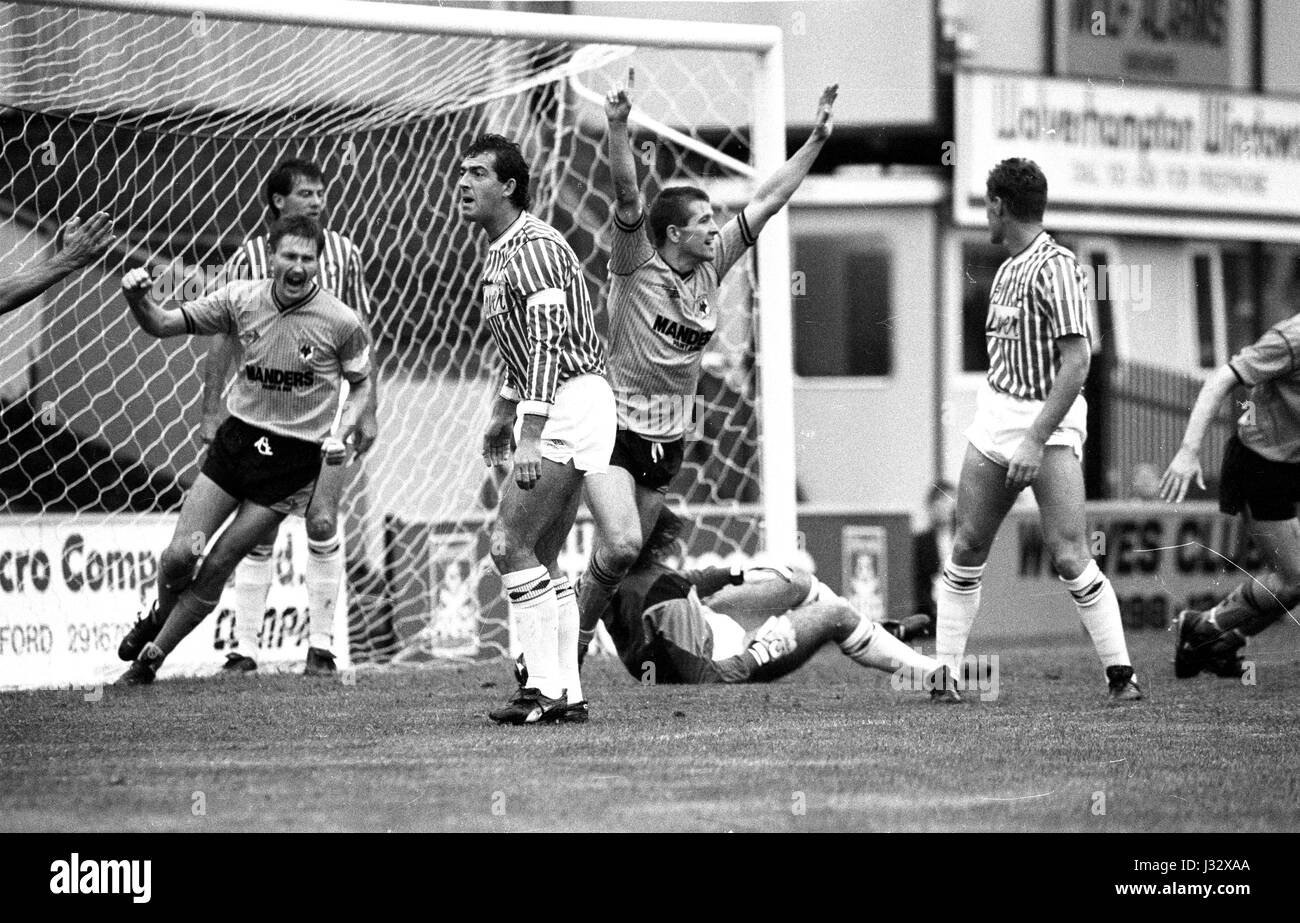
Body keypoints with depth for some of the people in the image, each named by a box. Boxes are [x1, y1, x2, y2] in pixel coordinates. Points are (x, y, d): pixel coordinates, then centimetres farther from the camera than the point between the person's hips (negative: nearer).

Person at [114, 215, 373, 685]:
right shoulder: (241, 300, -3)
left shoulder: (342, 323, -10)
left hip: (295, 457, -2)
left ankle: (152, 656, 12)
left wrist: (344, 433, -11)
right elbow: (163, 324, 0)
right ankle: (158, 618, 28)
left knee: (218, 566, -3)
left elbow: (360, 383, 6)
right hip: (238, 435, 2)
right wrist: (137, 298, -22)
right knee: (179, 555, -6)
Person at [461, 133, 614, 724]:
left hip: (570, 404, -10)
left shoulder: (533, 246, -15)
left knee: (511, 546, -13)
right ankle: (567, 693, 12)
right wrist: (504, 413, 29)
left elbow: (550, 344, -22)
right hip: (558, 411, 10)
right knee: (541, 560, 11)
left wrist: (531, 434, -27)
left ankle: (548, 688, -13)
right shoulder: (500, 252, 17)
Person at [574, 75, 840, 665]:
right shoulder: (637, 268, -11)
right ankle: (572, 634, -1)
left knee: (627, 556, 8)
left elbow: (766, 201, 7)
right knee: (621, 544, -21)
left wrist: (816, 141, 5)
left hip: (667, 438, 6)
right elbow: (627, 196, -26)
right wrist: (617, 129, -39)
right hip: (613, 423, -6)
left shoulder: (710, 268, 4)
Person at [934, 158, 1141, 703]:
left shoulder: (1056, 267, -15)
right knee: (967, 548, 6)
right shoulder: (1008, 268, 12)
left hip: (1049, 419, -8)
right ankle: (944, 671, 13)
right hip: (995, 411, 8)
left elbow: (1076, 362, -20)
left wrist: (1035, 440, -24)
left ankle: (1120, 674, -8)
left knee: (1068, 555, -15)